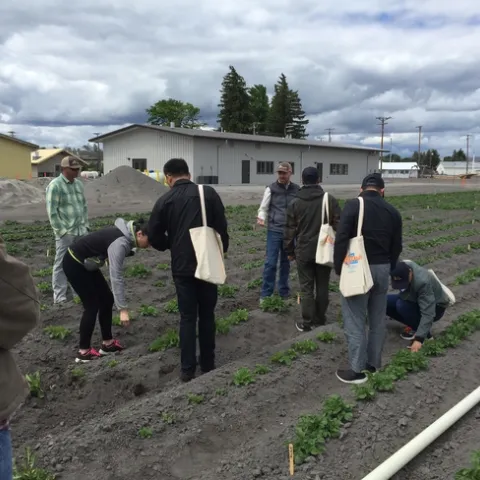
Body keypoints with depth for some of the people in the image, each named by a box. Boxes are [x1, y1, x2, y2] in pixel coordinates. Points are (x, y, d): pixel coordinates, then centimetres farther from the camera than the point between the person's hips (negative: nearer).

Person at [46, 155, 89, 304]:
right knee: (61, 264, 2)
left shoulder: (79, 184, 12)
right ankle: (59, 296, 10)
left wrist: (86, 225, 12)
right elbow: (52, 211, -13)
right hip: (65, 233, -7)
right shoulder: (55, 185, -9)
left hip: (81, 231, 7)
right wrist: (61, 230, -14)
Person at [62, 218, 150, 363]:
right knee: (92, 305, -5)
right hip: (74, 263, -9)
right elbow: (116, 277, -33)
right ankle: (83, 352, 6)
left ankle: (107, 343, 16)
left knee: (106, 299, 7)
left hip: (86, 263, 9)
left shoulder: (126, 235, -3)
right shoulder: (121, 242, -31)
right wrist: (123, 309, -31)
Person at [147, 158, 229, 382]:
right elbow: (222, 228, -3)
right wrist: (221, 253, 11)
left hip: (182, 267, 0)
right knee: (207, 315, 13)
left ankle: (187, 369, 12)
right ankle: (208, 365, 22)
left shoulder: (164, 201, -1)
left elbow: (155, 238, 2)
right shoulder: (209, 193, -2)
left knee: (187, 317, 9)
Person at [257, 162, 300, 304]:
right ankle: (265, 294, 6)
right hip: (274, 231, -2)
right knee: (270, 263, -3)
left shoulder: (297, 190, 5)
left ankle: (284, 293, 24)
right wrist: (261, 218, -19)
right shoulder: (271, 189, -1)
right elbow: (263, 208, 0)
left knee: (286, 263, 13)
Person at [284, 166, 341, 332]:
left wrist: (289, 251, 11)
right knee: (322, 287, 13)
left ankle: (307, 322, 8)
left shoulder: (295, 204, -3)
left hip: (304, 252, -1)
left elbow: (290, 230, 0)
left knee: (306, 288, 6)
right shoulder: (330, 200, -3)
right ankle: (320, 318, 24)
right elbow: (338, 226, -1)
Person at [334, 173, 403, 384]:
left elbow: (341, 239, -16)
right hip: (382, 268, 6)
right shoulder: (392, 211, 7)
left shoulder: (353, 206, -9)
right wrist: (388, 268, 19)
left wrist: (339, 268, -8)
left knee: (355, 320, 1)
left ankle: (357, 369, 6)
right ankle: (374, 363, 27)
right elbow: (397, 246, 10)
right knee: (378, 320, 16)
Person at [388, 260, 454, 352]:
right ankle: (412, 324, 2)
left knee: (401, 305, -32)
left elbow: (428, 314, -39)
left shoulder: (423, 282, -38)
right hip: (416, 300, 7)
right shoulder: (403, 269, -19)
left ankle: (418, 329, -11)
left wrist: (419, 338, -43)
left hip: (435, 307, -7)